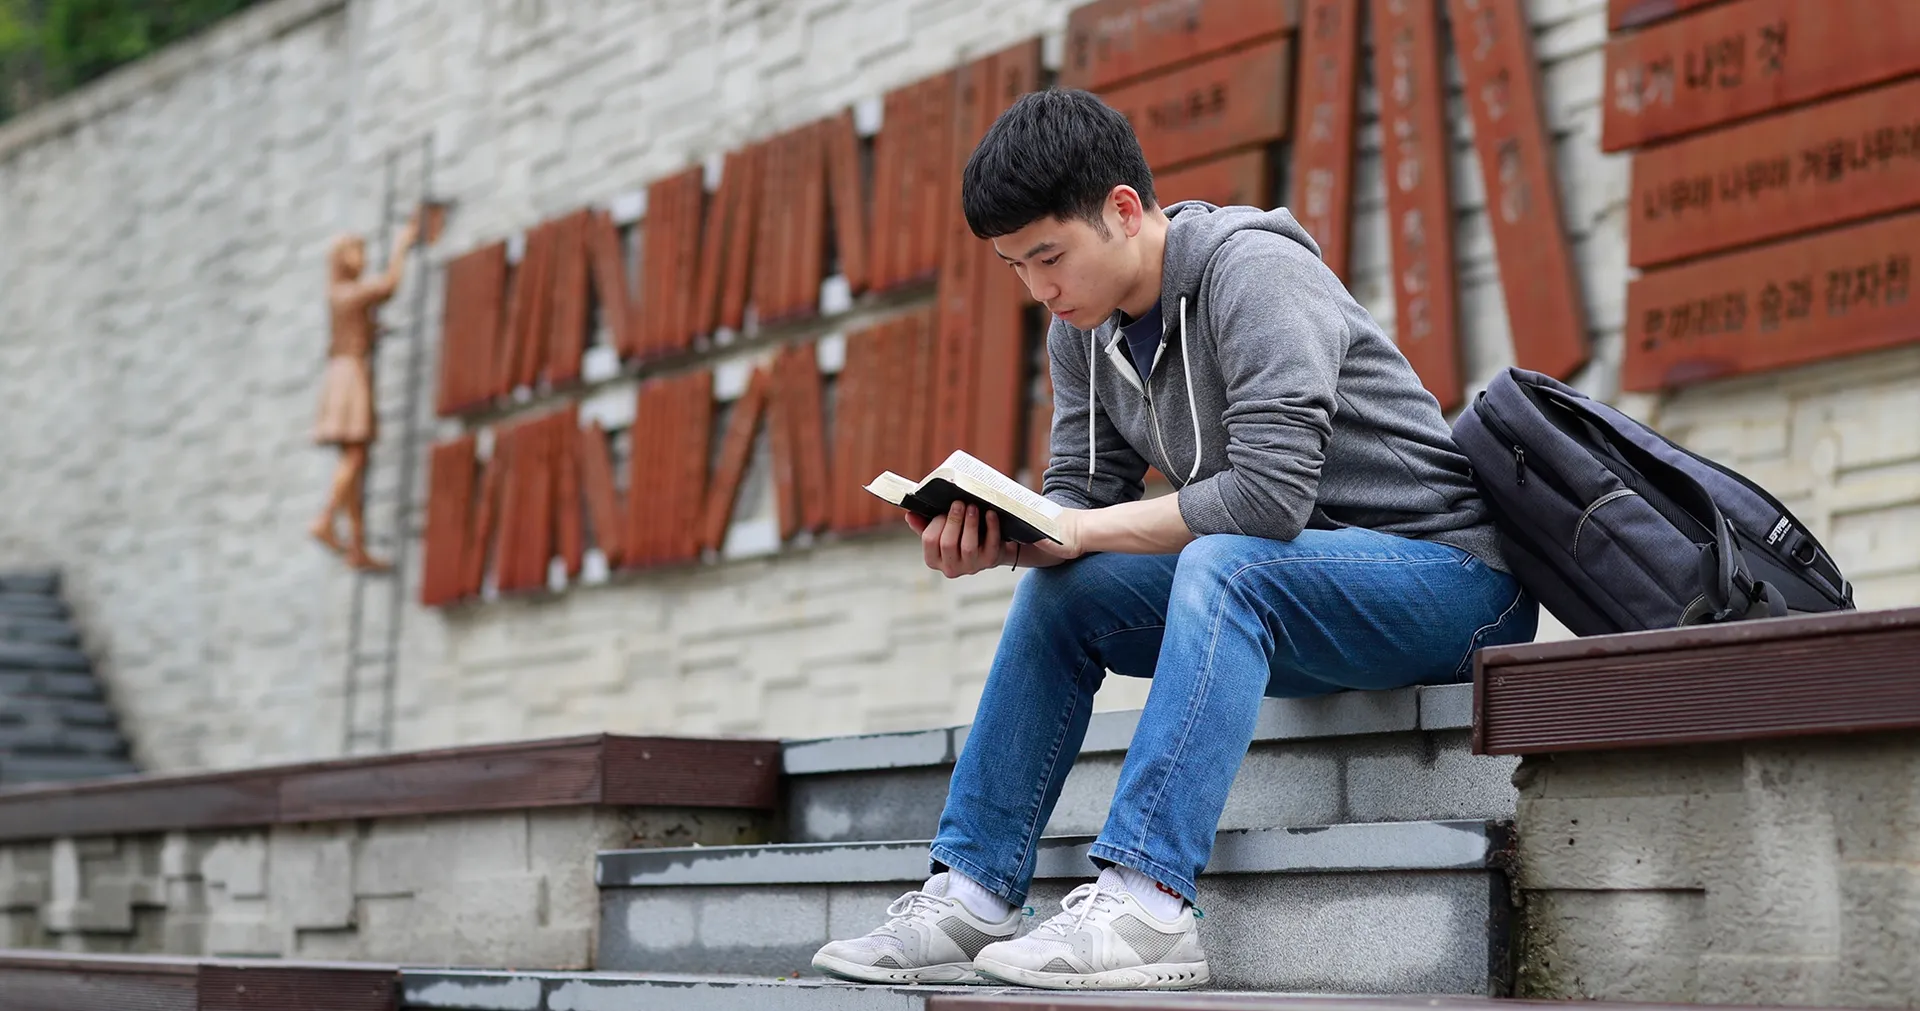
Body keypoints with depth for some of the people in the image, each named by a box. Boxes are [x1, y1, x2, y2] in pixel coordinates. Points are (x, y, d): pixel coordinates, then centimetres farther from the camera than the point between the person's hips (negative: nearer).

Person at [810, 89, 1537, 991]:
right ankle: (972, 897, -4)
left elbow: (1270, 492, -30)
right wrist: (995, 536, -18)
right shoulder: (1085, 329, 5)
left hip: (1447, 571, -8)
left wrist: (1081, 531, -22)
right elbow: (1082, 492, 5)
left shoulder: (1252, 271, -20)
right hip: (1273, 603, 9)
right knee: (1060, 591, -2)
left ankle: (1144, 905, -40)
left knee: (1224, 566, -34)